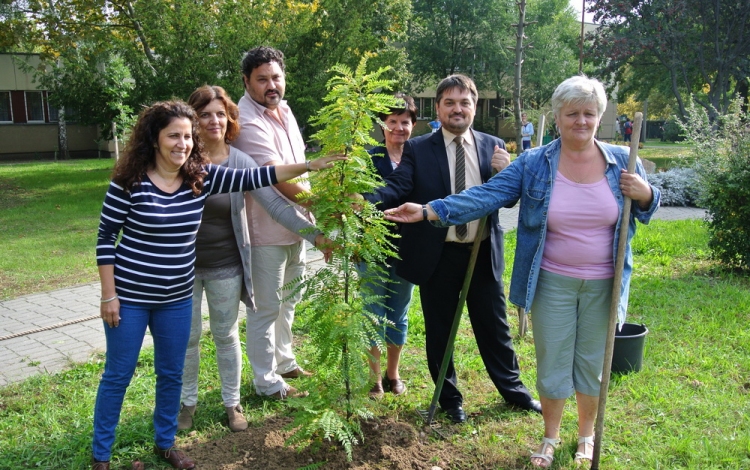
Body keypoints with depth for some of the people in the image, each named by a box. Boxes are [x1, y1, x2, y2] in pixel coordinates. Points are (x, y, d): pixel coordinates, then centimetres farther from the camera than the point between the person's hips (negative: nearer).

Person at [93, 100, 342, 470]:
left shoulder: (201, 177, -5)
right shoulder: (129, 182, -15)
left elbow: (254, 178, -9)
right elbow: (106, 239, -9)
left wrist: (308, 166, -15)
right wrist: (108, 294, -10)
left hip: (177, 298, 4)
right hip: (130, 297, -4)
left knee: (171, 374, 16)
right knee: (118, 375, 9)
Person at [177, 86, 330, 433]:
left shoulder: (240, 163, -9)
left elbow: (274, 203, -16)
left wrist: (315, 234, -27)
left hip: (225, 267, 0)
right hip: (183, 265, 0)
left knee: (226, 335, 15)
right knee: (187, 337, 13)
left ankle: (232, 403, 32)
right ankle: (187, 402, 34)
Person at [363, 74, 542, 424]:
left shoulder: (493, 146, 6)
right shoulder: (417, 149, -3)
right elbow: (397, 188, -15)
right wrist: (364, 201, -34)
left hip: (483, 254, 2)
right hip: (438, 256, -2)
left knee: (494, 326, 17)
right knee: (440, 329, 12)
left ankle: (512, 387, 39)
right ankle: (449, 397, 32)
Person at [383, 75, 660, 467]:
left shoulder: (623, 161, -1)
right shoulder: (533, 164, -6)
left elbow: (644, 210, 10)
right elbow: (486, 196, -12)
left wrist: (645, 193, -15)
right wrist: (429, 211, -23)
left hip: (603, 284, 1)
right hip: (552, 282, -1)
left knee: (592, 361, 15)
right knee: (552, 360, 10)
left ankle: (587, 435, 39)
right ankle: (550, 437, 32)